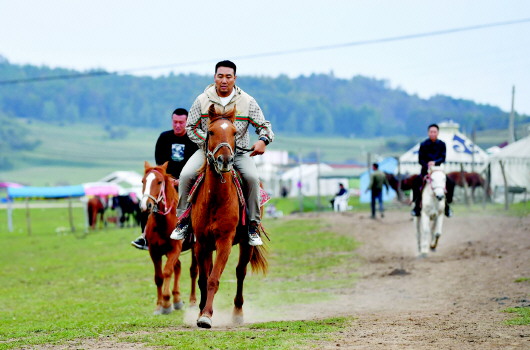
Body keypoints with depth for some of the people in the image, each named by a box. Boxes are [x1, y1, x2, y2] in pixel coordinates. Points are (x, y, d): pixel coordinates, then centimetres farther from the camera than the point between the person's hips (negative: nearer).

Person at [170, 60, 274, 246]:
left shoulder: (247, 102, -1)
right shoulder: (202, 100, -1)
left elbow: (264, 125, 2)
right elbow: (191, 128, 5)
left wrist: (263, 140, -21)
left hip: (239, 152, -1)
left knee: (252, 178, -28)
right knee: (186, 176, -23)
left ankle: (253, 227, -14)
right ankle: (183, 221, -4)